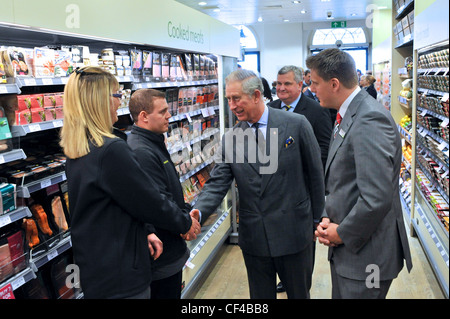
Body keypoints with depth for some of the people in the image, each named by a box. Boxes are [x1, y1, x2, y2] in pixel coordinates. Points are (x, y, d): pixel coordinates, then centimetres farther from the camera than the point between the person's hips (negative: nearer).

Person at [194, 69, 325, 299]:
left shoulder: (297, 124, -9)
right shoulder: (230, 139, -1)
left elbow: (315, 174, -2)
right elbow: (217, 184, -6)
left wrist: (317, 219, 3)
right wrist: (197, 213, -24)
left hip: (293, 234, -2)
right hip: (253, 237, 3)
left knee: (299, 293, 16)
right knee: (260, 294, 18)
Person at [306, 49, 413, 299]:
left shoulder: (370, 120, -23)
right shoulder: (347, 116, 9)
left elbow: (376, 199, -29)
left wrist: (343, 233, -15)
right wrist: (327, 220, 2)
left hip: (365, 254, -9)